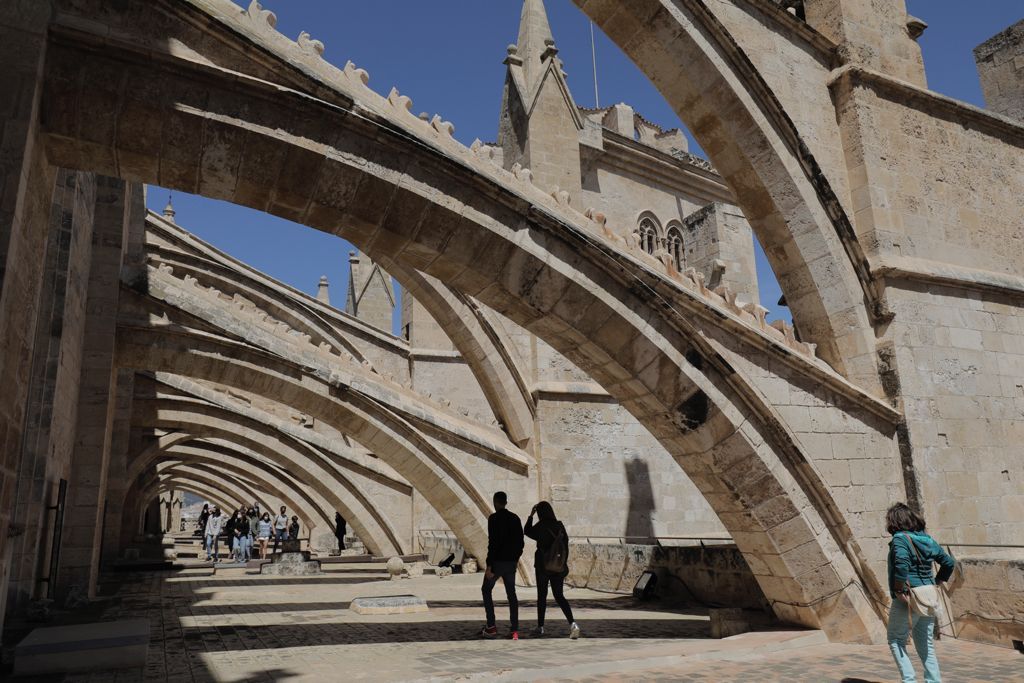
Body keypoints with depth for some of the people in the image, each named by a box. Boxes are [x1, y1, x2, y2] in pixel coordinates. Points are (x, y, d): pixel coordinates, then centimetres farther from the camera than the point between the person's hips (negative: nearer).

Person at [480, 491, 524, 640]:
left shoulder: (494, 518, -12)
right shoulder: (515, 518, 7)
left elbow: (492, 543, -18)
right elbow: (520, 541, 10)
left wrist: (489, 565, -16)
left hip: (497, 561, -5)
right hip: (511, 562, 6)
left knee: (486, 590, 11)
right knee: (511, 594, 11)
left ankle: (491, 627, 7)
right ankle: (515, 630, 6)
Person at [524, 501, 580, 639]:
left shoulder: (540, 526, -12)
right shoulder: (560, 526, 0)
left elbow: (527, 531, 7)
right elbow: (566, 547, 4)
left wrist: (530, 516, 10)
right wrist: (563, 564, 13)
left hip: (543, 566, -4)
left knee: (542, 596, 10)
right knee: (559, 596, 10)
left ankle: (540, 627, 19)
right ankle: (572, 623, -8)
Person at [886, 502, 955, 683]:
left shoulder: (900, 539, -14)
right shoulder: (927, 539, 9)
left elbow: (902, 564, -30)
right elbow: (949, 562, 16)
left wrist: (899, 590, -21)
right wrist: (936, 582, 19)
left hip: (906, 599, -7)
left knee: (896, 640, 8)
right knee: (926, 645, 17)